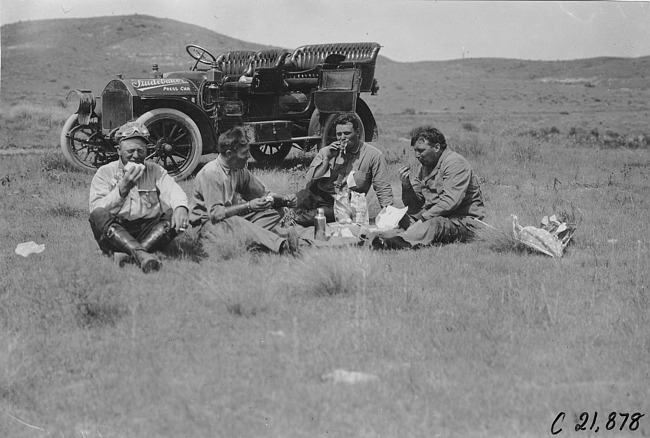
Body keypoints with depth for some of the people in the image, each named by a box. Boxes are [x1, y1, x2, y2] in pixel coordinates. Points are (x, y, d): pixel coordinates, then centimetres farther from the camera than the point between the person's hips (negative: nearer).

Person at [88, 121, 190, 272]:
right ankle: (141, 255, -49)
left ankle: (125, 255, -39)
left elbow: (172, 190, -5)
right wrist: (123, 188, -18)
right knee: (98, 215, -29)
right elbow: (97, 210, -6)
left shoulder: (155, 171, 15)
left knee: (174, 215, -23)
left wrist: (181, 207, -28)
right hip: (116, 232, -2)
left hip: (148, 233, 2)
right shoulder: (104, 173, 8)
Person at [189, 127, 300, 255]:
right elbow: (215, 213, -26)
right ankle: (282, 245, -53)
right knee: (234, 223, -40)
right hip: (208, 224, -9)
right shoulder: (210, 173, -20)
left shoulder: (240, 170, 4)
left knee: (275, 211, -1)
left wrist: (284, 200, -5)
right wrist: (249, 206, -30)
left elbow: (263, 193, 15)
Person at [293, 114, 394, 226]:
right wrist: (327, 159, -9)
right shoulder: (325, 152, 10)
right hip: (320, 196, 2)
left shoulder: (373, 155, 2)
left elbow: (383, 189, 1)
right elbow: (310, 181, 2)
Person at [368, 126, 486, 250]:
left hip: (463, 221, -9)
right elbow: (415, 205, 14)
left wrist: (422, 219, -25)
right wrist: (406, 184, -6)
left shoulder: (455, 163, -12)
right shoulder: (424, 166, 14)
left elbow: (450, 202, -24)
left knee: (434, 224, -37)